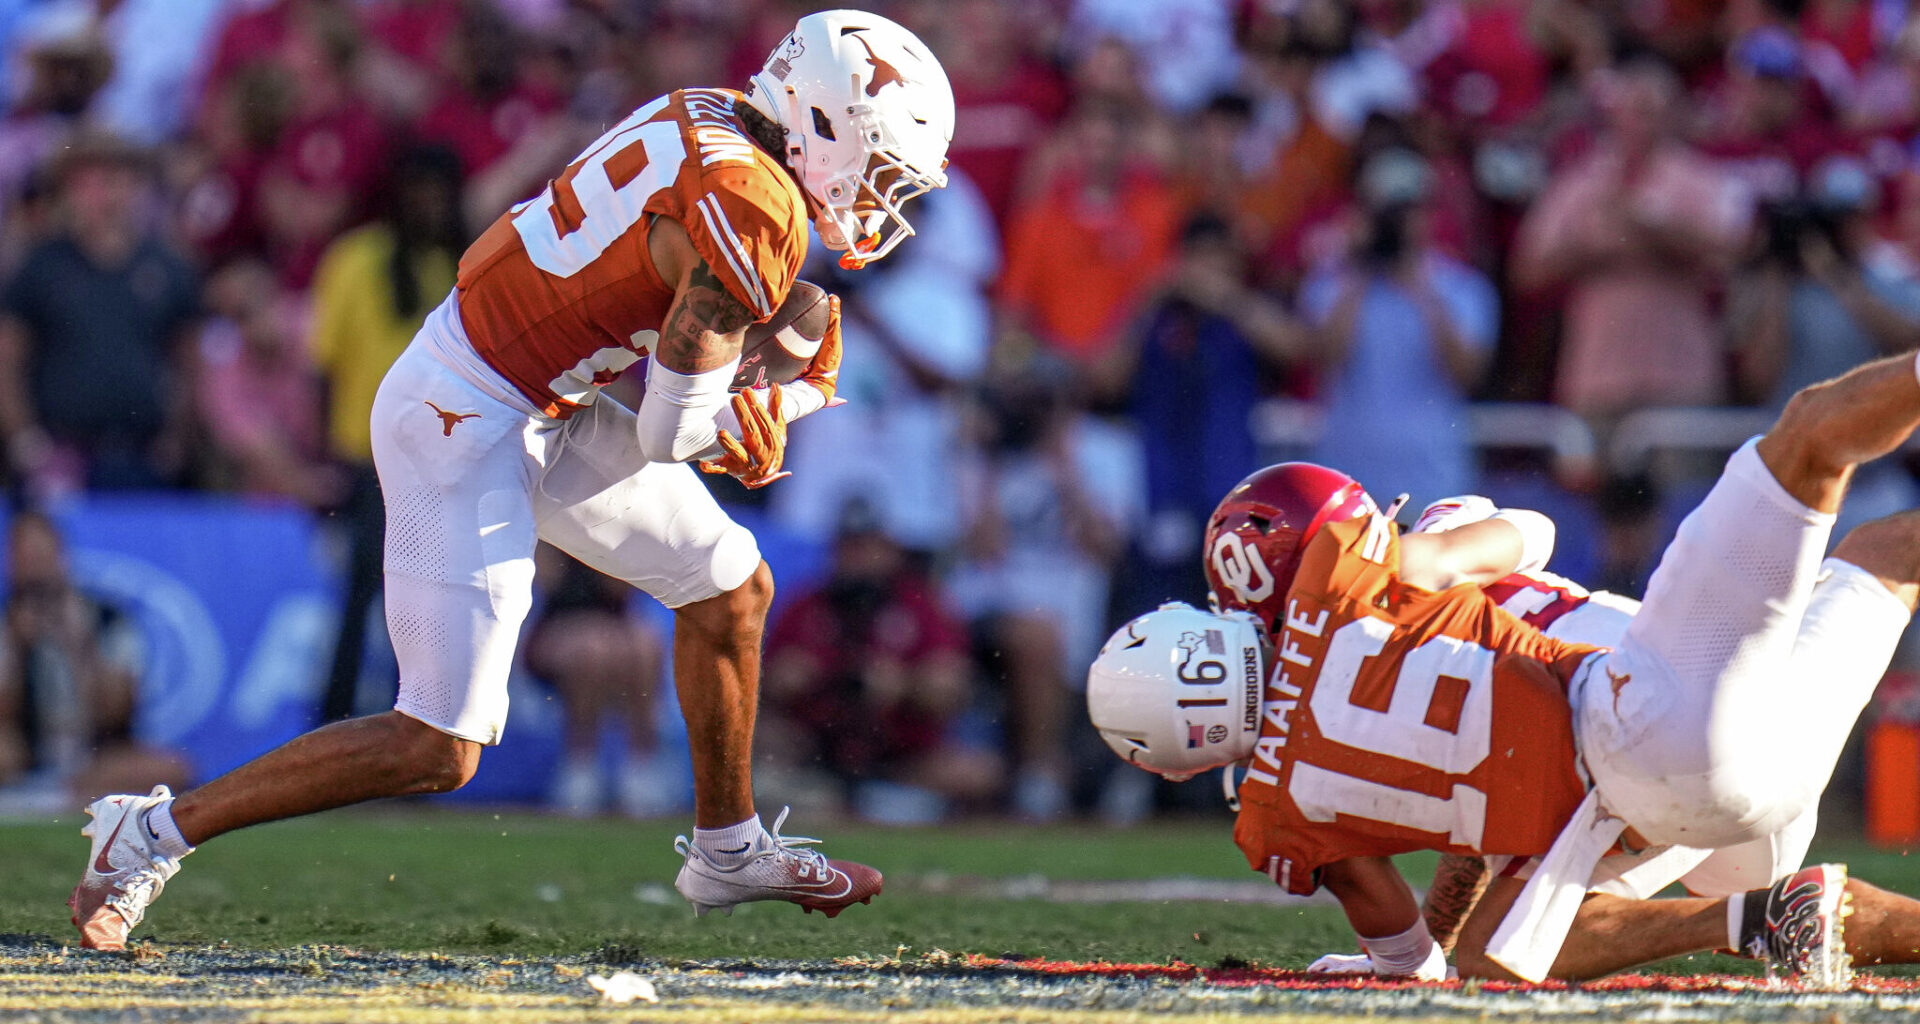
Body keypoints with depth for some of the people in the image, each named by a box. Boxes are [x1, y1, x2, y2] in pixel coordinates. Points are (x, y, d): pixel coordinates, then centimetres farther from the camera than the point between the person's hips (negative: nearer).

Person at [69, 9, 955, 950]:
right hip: (463, 429, -10)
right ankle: (155, 832, 2)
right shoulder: (753, 210, -23)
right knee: (439, 750, -7)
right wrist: (788, 405, 1)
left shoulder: (714, 124, 4)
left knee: (731, 587, 18)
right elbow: (671, 430, -18)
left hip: (539, 405, 10)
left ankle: (726, 850, 35)